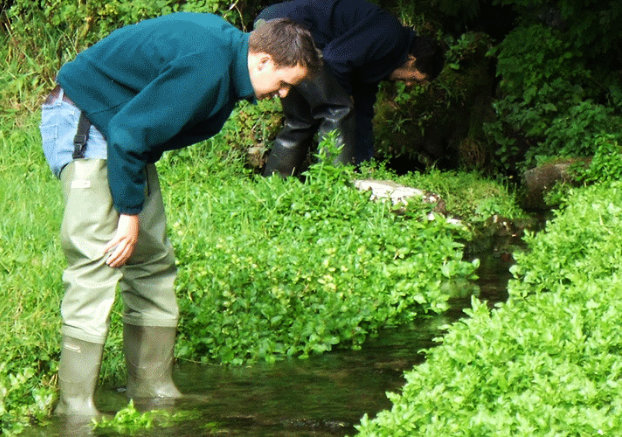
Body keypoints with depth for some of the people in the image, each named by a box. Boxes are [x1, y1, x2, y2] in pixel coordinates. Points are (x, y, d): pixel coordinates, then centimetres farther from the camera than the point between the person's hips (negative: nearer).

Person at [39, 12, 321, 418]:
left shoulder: (226, 41, 3)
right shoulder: (207, 67, -28)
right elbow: (128, 135, -27)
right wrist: (129, 213, -19)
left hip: (121, 128, 11)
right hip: (82, 123, -11)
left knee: (153, 260, 10)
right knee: (98, 261, -17)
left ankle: (153, 388, 16)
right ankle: (75, 407, -17)